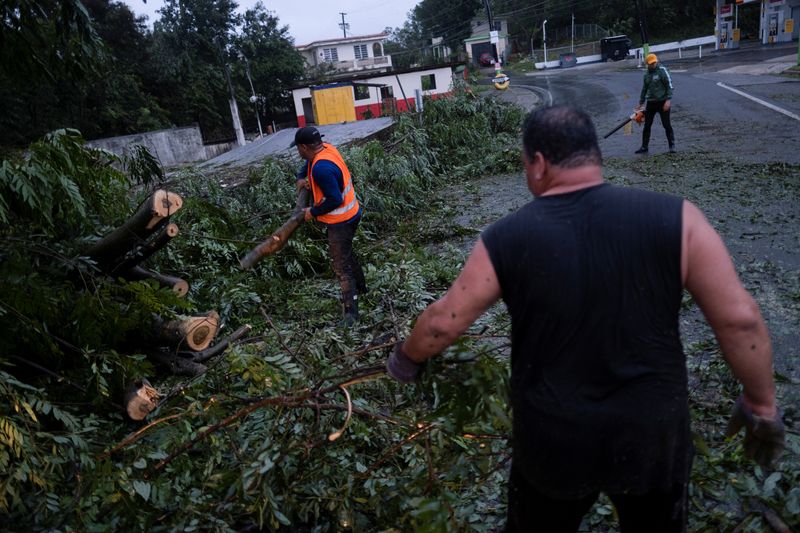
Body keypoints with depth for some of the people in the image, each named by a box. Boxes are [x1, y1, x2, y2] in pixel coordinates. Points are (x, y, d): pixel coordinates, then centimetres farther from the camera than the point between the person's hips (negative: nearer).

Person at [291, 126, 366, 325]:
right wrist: (301, 178, 2)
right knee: (347, 253, 28)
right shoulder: (326, 148, 1)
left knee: (341, 266, -5)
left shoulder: (321, 168, -29)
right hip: (351, 213, 10)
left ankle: (351, 311, 0)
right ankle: (360, 287, 45)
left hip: (340, 222, -10)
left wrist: (313, 212, -15)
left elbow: (335, 200, -28)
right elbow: (307, 164, 21)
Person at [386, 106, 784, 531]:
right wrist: (761, 404, 2)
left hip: (553, 440, 0)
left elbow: (442, 322, -7)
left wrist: (406, 357, 13)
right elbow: (739, 320, -13)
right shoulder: (673, 218, -15)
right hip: (653, 434, 1)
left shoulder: (506, 238, -14)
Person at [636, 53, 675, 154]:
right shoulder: (647, 73, 10)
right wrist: (641, 103, 21)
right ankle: (644, 147, 16)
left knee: (667, 125, -4)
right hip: (651, 103, 6)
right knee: (647, 126, 8)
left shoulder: (662, 70, -9)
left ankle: (672, 146, 4)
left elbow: (669, 85, -11)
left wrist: (668, 100, -20)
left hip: (662, 102, -5)